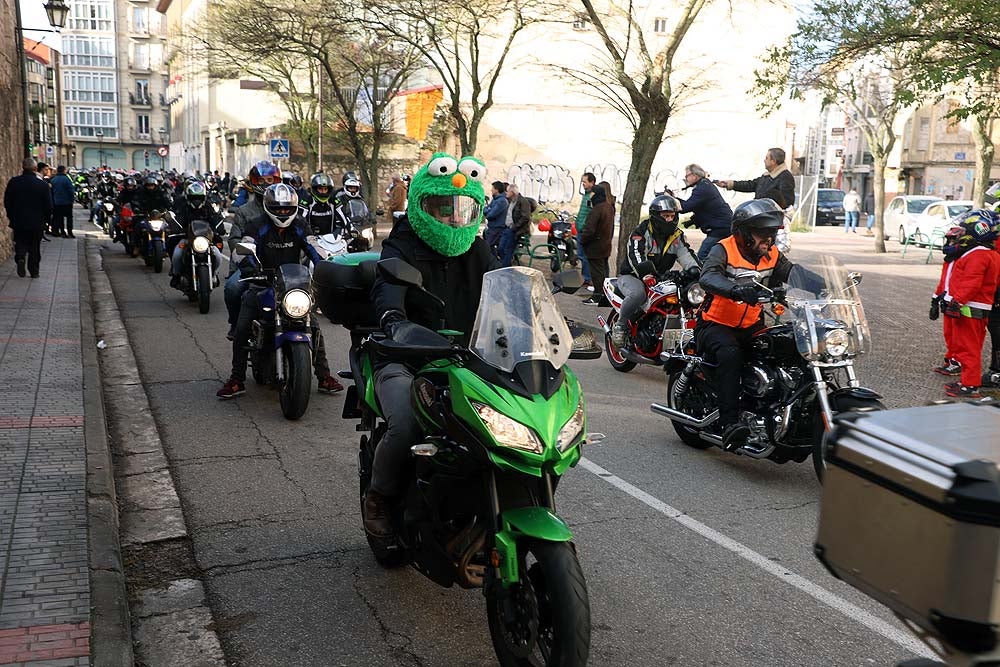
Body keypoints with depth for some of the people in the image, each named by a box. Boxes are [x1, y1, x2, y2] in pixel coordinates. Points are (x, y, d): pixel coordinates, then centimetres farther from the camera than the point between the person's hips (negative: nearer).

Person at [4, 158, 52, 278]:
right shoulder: (43, 184, -11)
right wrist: (45, 219, 8)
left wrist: (11, 217, 13)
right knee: (35, 248, 10)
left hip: (18, 221, 1)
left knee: (20, 243, 16)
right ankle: (34, 271, 12)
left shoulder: (13, 182, -5)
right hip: (37, 223, -1)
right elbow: (49, 206, -7)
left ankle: (20, 258, -11)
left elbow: (7, 202, 1)